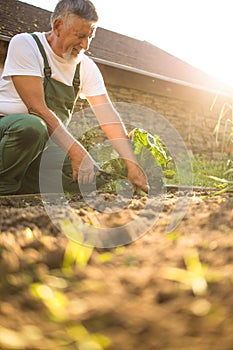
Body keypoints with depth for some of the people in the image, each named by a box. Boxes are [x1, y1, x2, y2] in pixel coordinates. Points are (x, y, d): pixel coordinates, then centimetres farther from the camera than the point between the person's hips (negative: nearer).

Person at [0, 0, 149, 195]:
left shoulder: (87, 67, 3)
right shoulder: (25, 45, -13)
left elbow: (109, 116, -4)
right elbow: (37, 108, -23)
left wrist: (132, 165, -15)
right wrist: (76, 150, -28)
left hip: (43, 146, 6)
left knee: (93, 176, -14)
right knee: (32, 126, -39)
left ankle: (17, 188, -2)